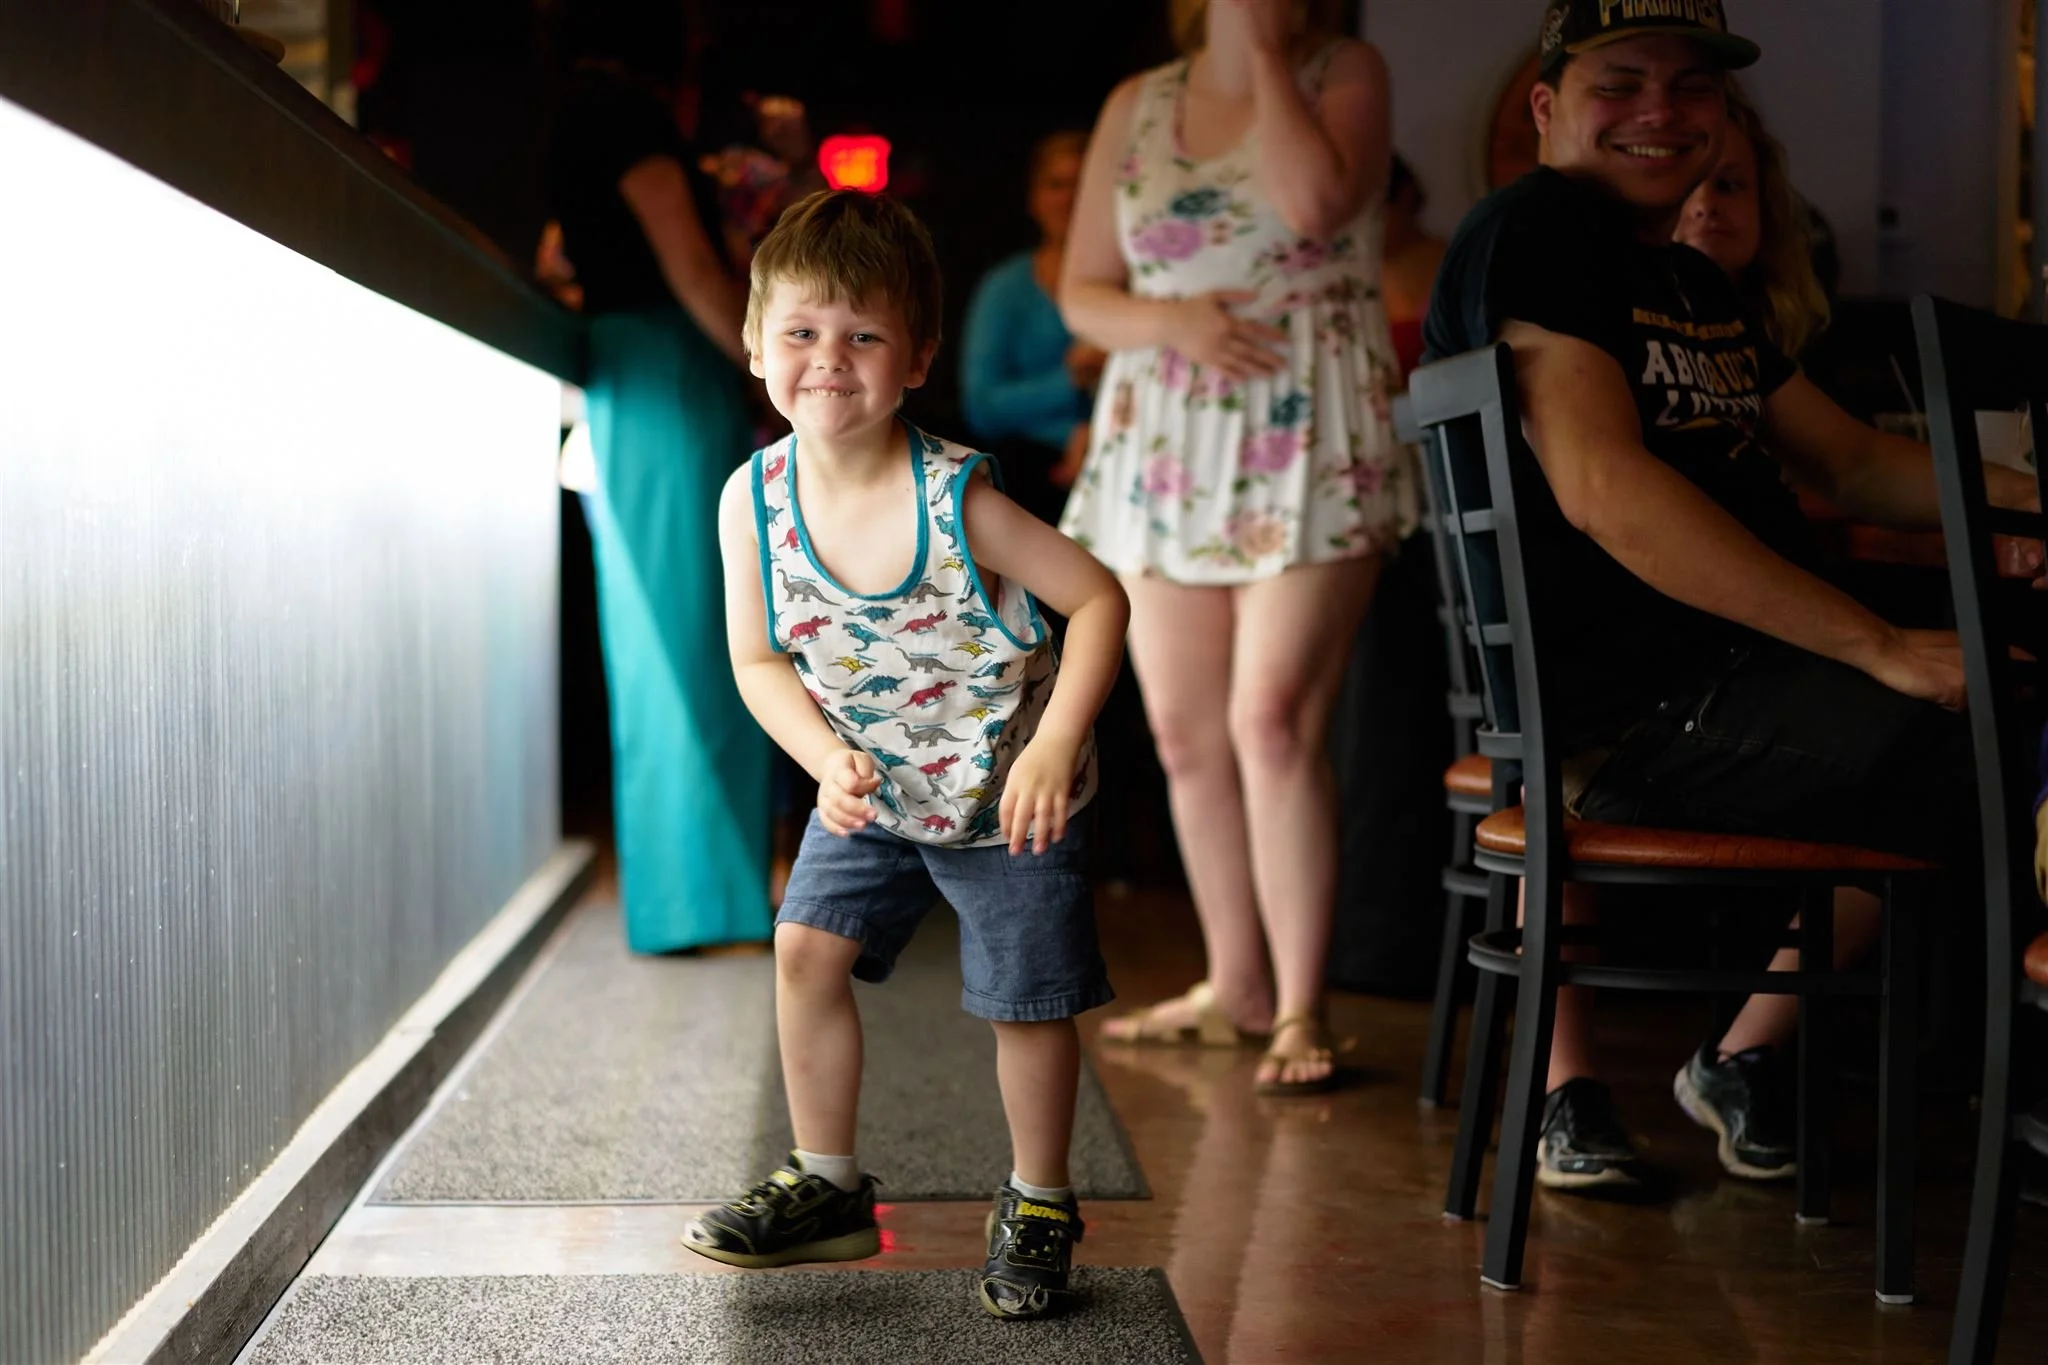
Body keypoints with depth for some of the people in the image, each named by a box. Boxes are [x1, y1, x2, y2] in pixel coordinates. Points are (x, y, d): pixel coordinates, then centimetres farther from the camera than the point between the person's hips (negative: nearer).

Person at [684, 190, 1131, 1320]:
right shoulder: (755, 500, -13)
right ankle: (827, 1186, 20)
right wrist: (826, 760, -18)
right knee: (807, 948, 2)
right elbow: (759, 658, -2)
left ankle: (1038, 1207, 23)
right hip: (869, 789, 4)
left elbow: (1099, 600, -19)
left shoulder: (955, 499, -26)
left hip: (1007, 793, -4)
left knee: (1028, 1000, 2)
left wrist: (1053, 751, -26)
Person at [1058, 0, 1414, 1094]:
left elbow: (1317, 201, -18)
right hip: (1165, 451, 5)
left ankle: (1299, 1010, -7)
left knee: (1272, 722, -15)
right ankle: (1235, 986, 20)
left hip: (1308, 445, -4)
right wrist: (1171, 319, -10)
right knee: (1184, 736, 6)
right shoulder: (1136, 106, 12)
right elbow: (1081, 294, 11)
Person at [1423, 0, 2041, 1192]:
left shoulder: (1698, 286, 22)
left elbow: (1850, 459, 25)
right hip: (1620, 720, -10)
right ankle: (1747, 1059, 1)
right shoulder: (1535, 234, -9)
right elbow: (1604, 490, -22)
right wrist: (1880, 647, -24)